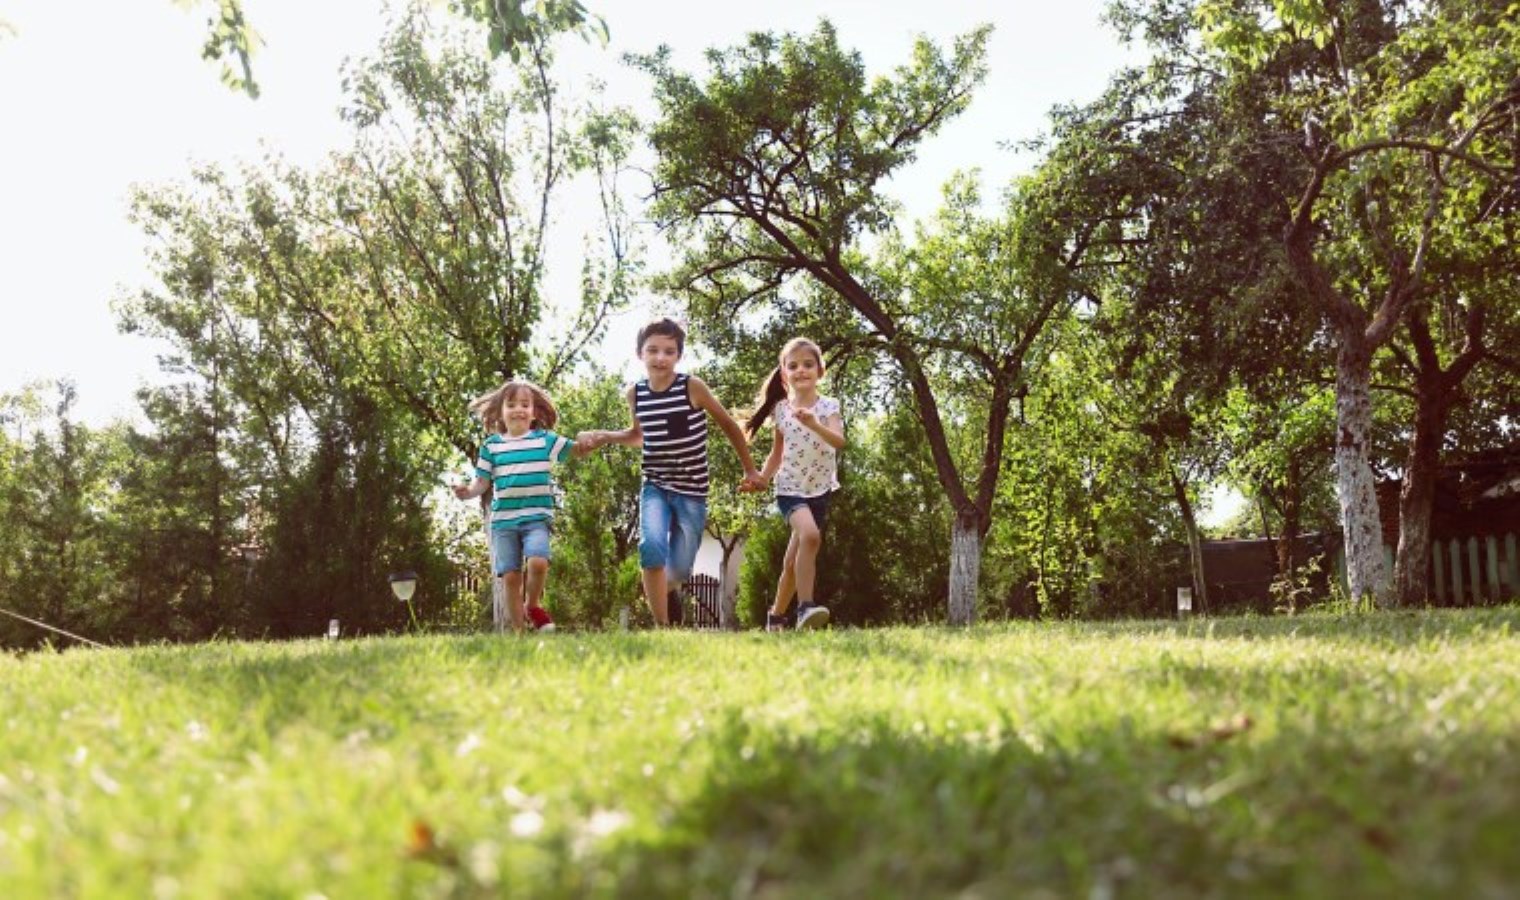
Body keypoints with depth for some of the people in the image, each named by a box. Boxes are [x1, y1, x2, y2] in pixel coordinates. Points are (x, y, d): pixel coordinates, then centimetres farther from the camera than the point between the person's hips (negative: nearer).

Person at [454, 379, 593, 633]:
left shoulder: (545, 440, 6)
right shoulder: (492, 446, 7)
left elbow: (575, 448, 5)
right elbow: (482, 480, 7)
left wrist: (585, 444, -19)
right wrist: (469, 491, -14)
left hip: (537, 517, -1)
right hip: (503, 519, 1)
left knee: (538, 562, -23)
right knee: (510, 577, 0)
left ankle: (533, 606, 6)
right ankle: (518, 630, 12)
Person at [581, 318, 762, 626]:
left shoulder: (692, 387, -13)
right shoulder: (635, 394, -2)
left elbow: (729, 425, 0)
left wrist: (750, 469, 5)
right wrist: (605, 437, 1)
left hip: (691, 490, -1)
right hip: (654, 487, 2)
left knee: (680, 569, 2)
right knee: (651, 546, -25)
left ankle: (668, 589, 41)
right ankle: (662, 626, -14)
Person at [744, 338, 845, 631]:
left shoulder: (829, 406, -6)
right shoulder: (781, 409, 0)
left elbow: (839, 441, -24)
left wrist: (813, 424, -41)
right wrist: (763, 478, -6)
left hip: (819, 492, 1)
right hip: (790, 490, -1)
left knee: (793, 563, 9)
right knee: (810, 535, -32)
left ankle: (776, 616, 28)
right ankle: (805, 606, -31)